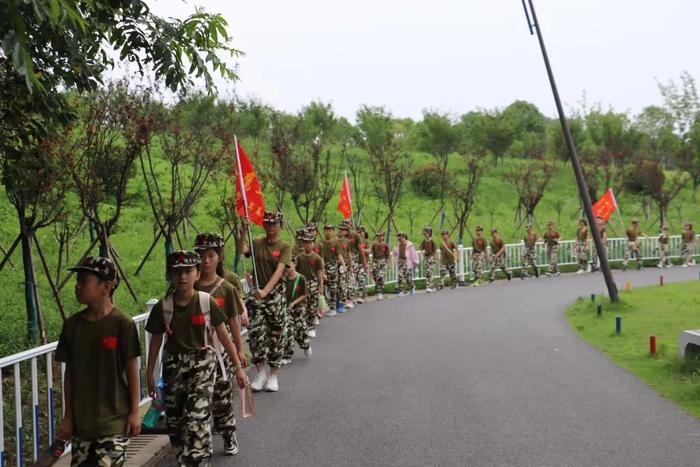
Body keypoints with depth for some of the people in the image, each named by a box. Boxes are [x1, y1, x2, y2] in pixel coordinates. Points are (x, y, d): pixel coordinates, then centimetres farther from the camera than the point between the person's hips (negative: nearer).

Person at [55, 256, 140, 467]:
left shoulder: (122, 323, -10)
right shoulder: (72, 324, 1)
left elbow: (131, 370, -5)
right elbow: (69, 373, 6)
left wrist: (134, 412, -5)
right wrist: (68, 416, 6)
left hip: (114, 418, -4)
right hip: (81, 419, 4)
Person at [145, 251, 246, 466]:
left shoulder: (207, 302, -6)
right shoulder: (162, 307, -2)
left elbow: (224, 336, 0)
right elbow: (156, 341, 7)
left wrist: (238, 367, 2)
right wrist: (149, 374, 9)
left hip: (202, 363, -3)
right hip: (174, 366, 3)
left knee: (197, 418, -16)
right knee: (174, 420, 8)